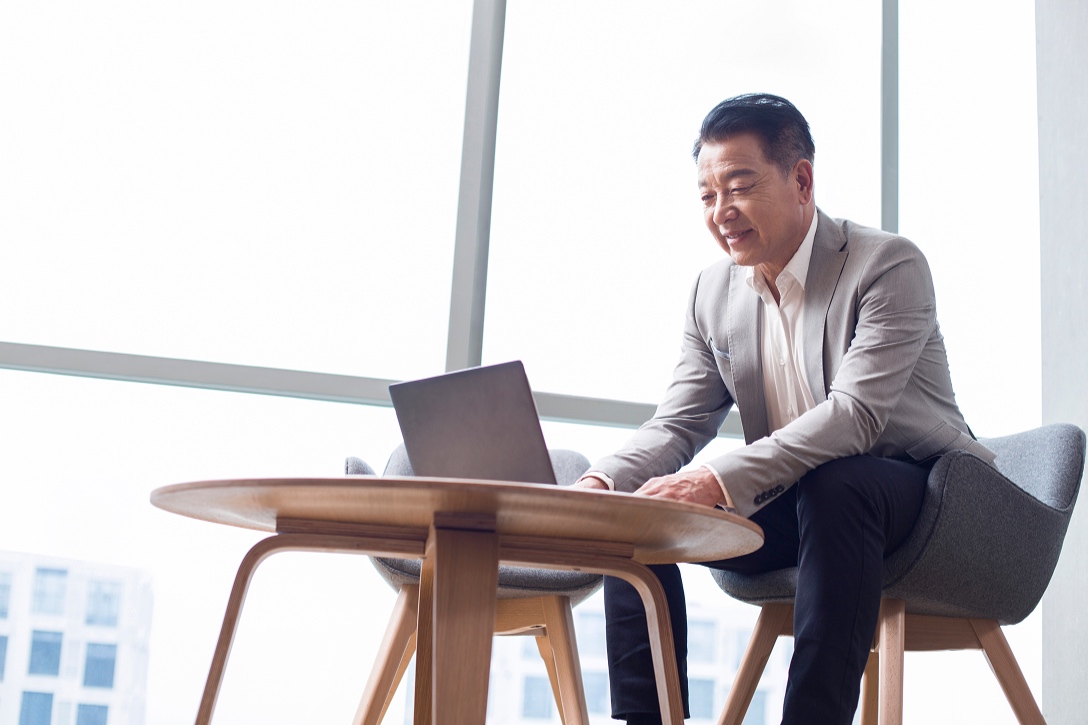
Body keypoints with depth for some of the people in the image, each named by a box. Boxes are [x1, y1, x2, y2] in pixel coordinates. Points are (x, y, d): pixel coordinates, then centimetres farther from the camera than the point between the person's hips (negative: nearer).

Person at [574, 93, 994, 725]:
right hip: (793, 504, 6)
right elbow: (678, 424, 1)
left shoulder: (890, 265, -16)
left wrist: (720, 480, -39)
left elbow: (856, 414, -28)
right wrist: (600, 483, -21)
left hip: (915, 496, -6)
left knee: (831, 485, -37)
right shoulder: (714, 292, 4)